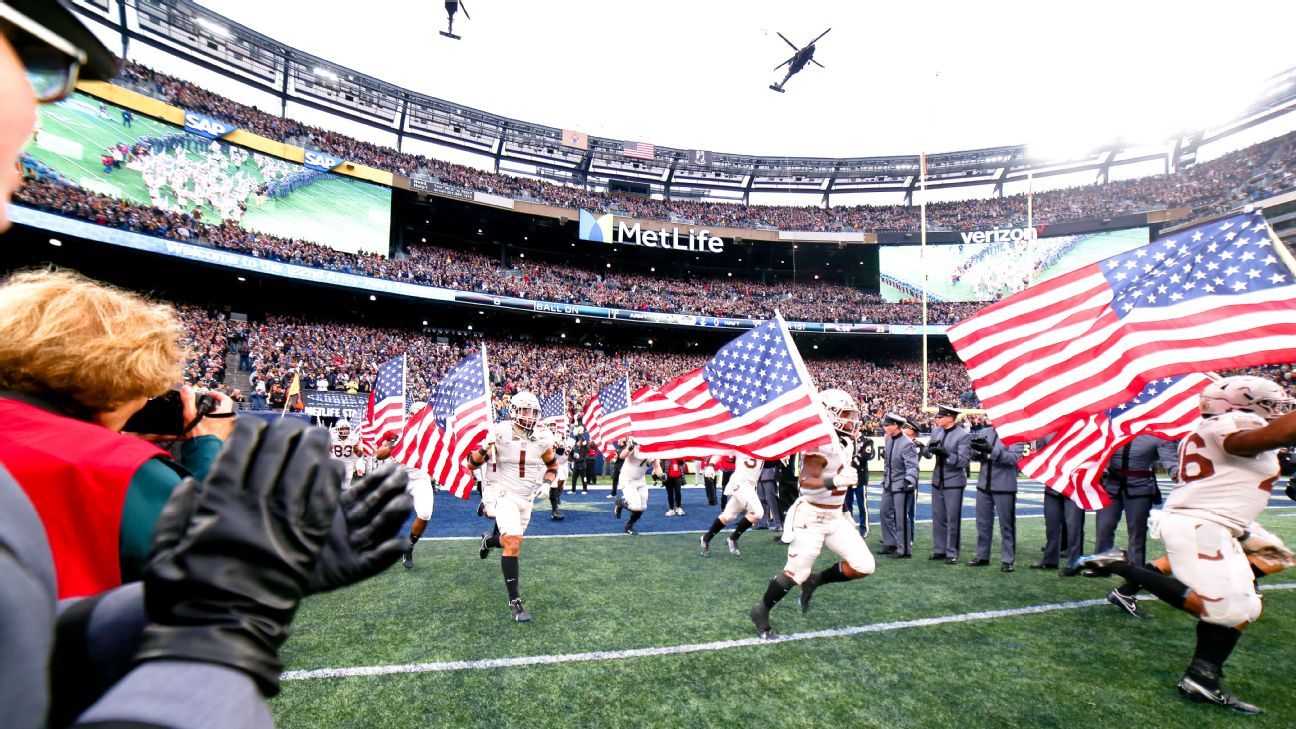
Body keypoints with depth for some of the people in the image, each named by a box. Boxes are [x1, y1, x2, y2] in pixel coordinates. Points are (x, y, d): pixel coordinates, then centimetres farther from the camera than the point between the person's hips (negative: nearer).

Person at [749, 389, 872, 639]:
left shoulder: (845, 442, 5)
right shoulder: (821, 443, -23)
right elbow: (806, 483, -31)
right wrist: (835, 481, -44)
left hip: (836, 517, 8)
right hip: (811, 518, -8)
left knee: (864, 566, 0)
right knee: (796, 573, 0)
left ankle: (814, 581, 21)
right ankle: (760, 612, 23)